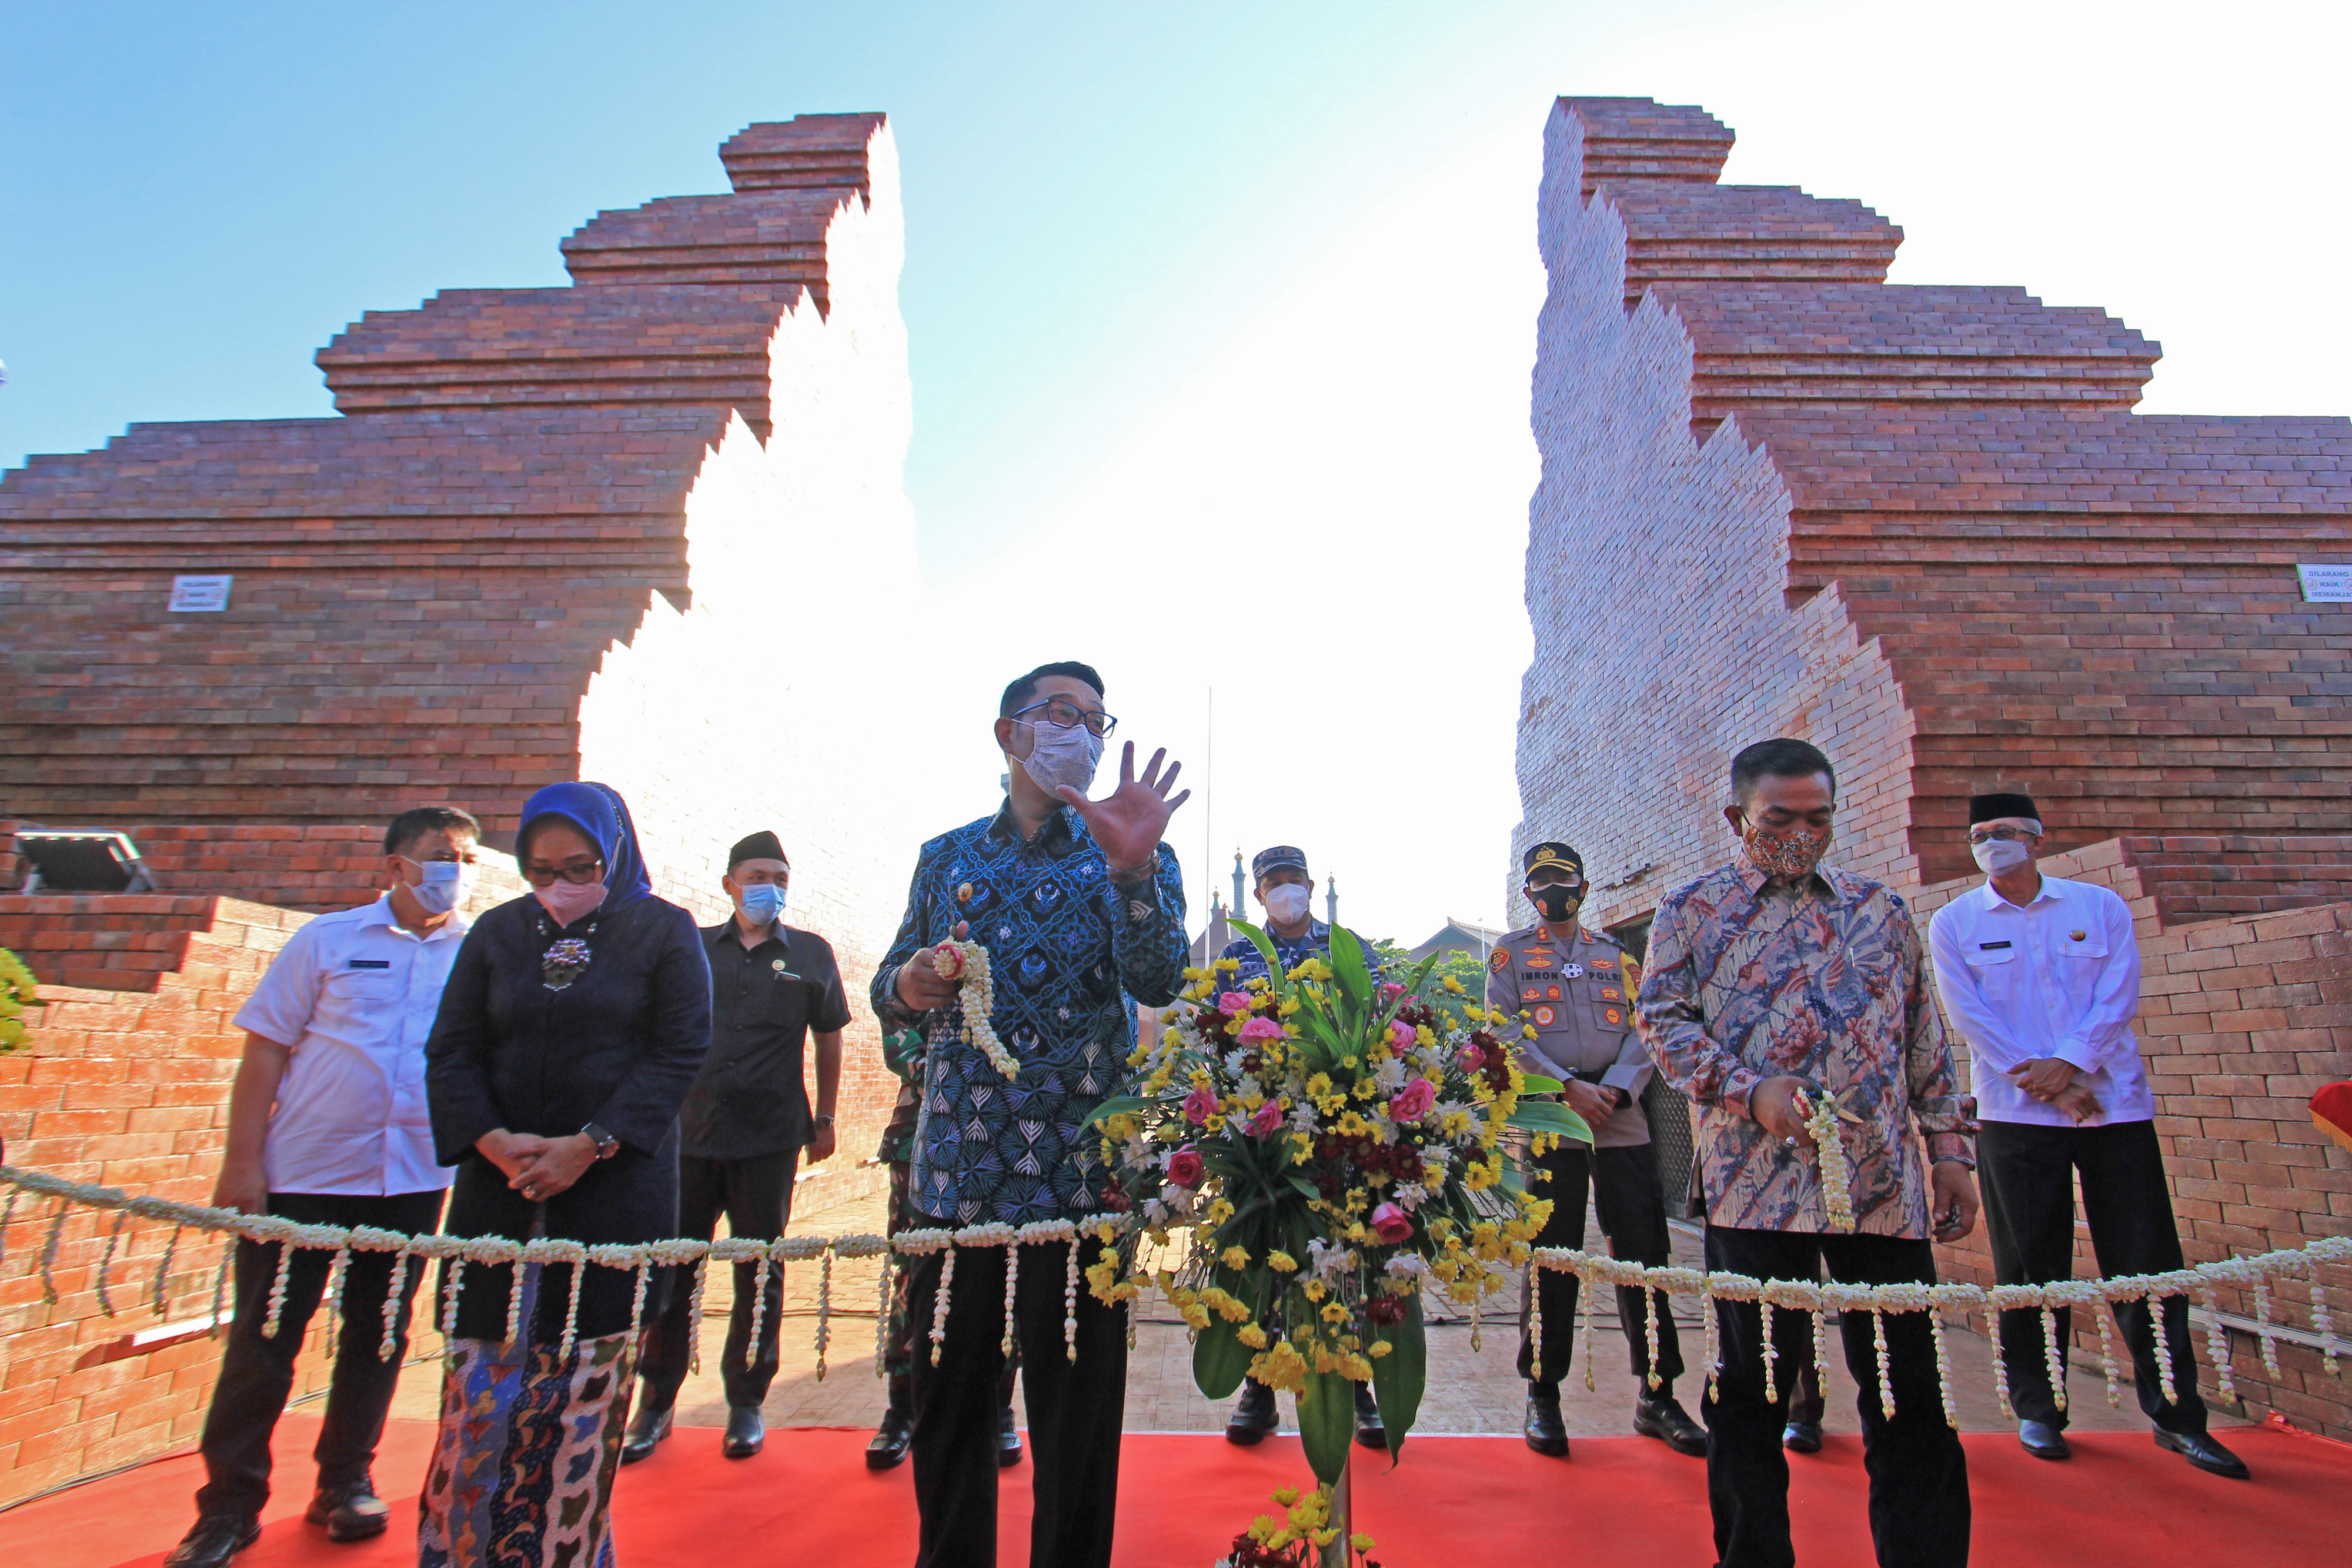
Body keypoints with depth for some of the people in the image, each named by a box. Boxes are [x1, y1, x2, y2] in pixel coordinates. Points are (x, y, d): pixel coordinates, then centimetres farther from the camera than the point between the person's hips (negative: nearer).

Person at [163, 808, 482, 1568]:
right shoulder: (327, 940, -1)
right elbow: (266, 1050, 0)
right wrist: (242, 1161, -6)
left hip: (413, 1179, 2)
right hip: (304, 1173, -1)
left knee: (377, 1335, 13)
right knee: (263, 1338, 6)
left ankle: (345, 1483, 29)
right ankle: (229, 1506, 22)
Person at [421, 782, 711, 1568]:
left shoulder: (664, 931, 1)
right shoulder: (498, 931, 10)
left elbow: (680, 1053, -6)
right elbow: (451, 1052, 7)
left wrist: (589, 1146, -13)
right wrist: (493, 1141, -9)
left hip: (614, 1187, -3)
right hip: (501, 1184, 3)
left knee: (587, 1386, 0)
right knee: (481, 1378, 2)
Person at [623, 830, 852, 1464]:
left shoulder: (810, 953, 6)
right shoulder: (692, 948, 9)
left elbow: (829, 1038, 11)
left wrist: (824, 1118, 8)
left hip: (770, 1138, -1)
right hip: (687, 1131, 1)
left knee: (759, 1272, 7)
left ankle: (747, 1402, 22)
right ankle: (656, 1401, 22)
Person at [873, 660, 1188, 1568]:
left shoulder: (1127, 856, 2)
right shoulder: (947, 858, 11)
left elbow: (1158, 982, -15)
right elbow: (890, 990, 16)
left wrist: (1133, 867, -31)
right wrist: (906, 988, -8)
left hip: (1077, 1175, -2)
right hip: (954, 1175, 3)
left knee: (1076, 1416, 9)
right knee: (948, 1402, 15)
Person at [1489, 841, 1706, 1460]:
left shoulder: (1616, 954, 16)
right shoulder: (1510, 953, 8)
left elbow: (1643, 1029, 7)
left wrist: (1617, 1088, -10)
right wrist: (1567, 1086, -14)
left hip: (1622, 1115, 3)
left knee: (1643, 1251, 3)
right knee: (1550, 1257, 1)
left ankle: (1656, 1395, 16)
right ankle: (1543, 1395, 13)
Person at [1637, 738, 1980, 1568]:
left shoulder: (1880, 908, 14)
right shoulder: (1693, 910, 5)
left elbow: (1925, 1035, 16)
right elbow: (1661, 1018, -2)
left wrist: (1949, 1147, 10)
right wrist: (1751, 1092, -15)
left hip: (1885, 1183, 3)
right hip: (1756, 1180, -2)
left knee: (1909, 1390, 7)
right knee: (1752, 1388, 7)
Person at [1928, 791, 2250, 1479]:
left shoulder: (2100, 906, 6)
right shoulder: (1954, 924, 2)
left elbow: (2118, 996, -3)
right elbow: (1972, 1017, -5)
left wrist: (2070, 1062, -16)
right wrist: (2045, 1082, -14)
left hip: (2114, 1103, 1)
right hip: (2016, 1113, -1)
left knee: (2149, 1262, 4)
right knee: (2029, 1268, 4)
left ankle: (2177, 1415, 18)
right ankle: (2037, 1409, 17)